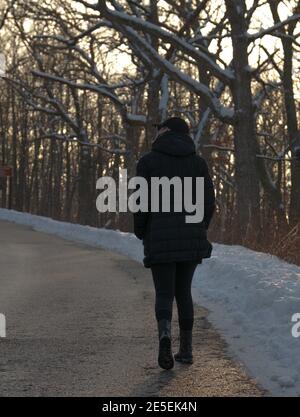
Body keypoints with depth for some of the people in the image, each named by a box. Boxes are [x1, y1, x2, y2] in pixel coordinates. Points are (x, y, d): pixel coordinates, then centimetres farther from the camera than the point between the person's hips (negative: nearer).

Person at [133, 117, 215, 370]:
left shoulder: (148, 161, -3)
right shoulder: (198, 162, 5)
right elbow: (208, 202, 2)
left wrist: (141, 233, 7)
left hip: (161, 237, -3)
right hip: (192, 237, 3)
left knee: (164, 294, 3)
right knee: (183, 291, 18)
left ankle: (165, 336, -26)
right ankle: (186, 349, 17)